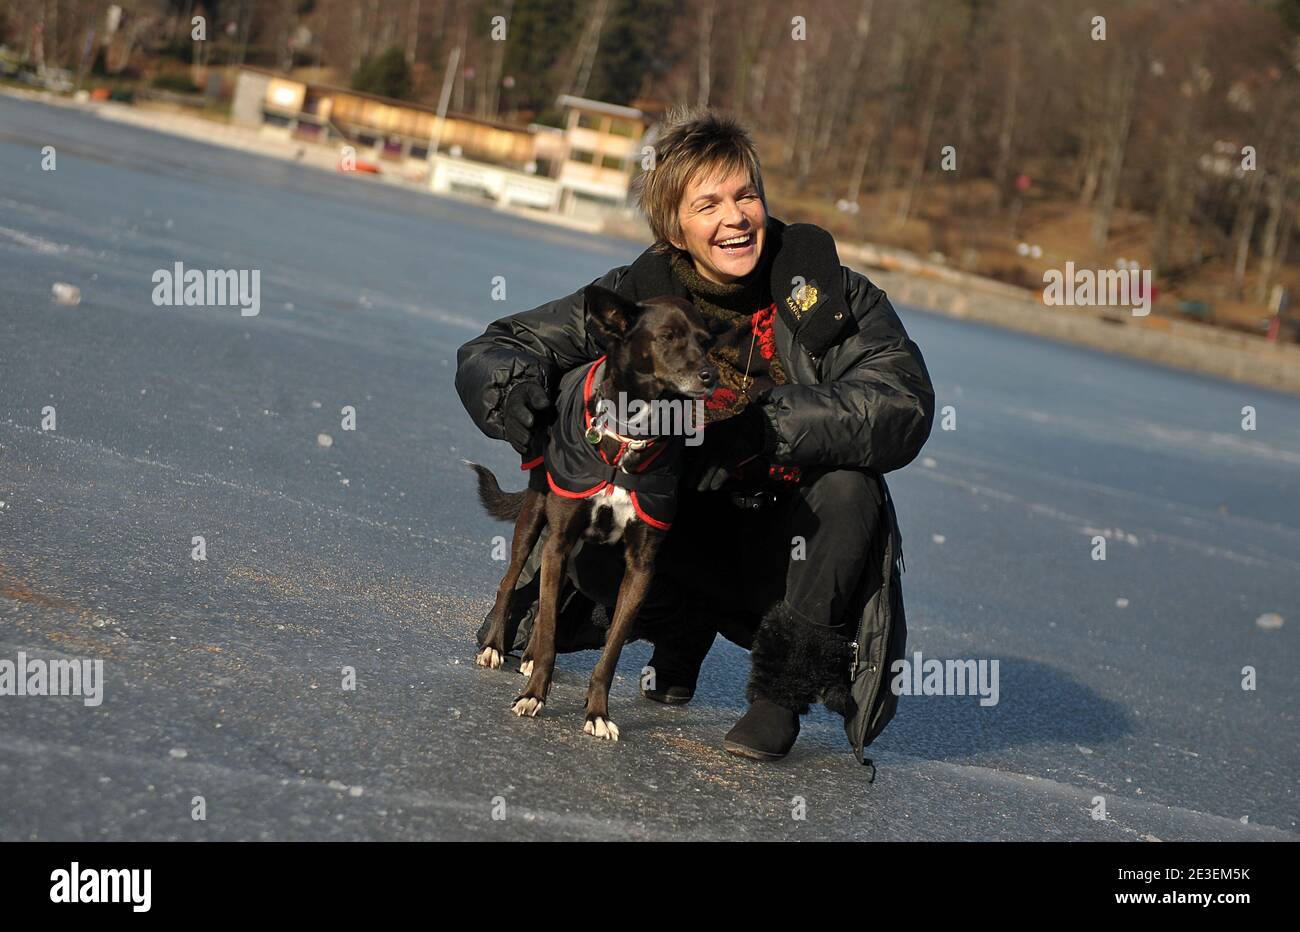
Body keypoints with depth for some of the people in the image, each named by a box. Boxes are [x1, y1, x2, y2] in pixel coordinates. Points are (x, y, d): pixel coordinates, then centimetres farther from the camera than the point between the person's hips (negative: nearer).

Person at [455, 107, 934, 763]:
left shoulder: (828, 293, -12)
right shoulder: (639, 296, -7)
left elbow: (905, 404, -28)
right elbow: (487, 356, -5)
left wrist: (766, 430, -40)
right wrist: (513, 388, -31)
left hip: (793, 547, -1)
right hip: (690, 531, 2)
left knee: (847, 486, -32)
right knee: (593, 544, -27)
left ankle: (782, 691, -15)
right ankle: (685, 635, 8)